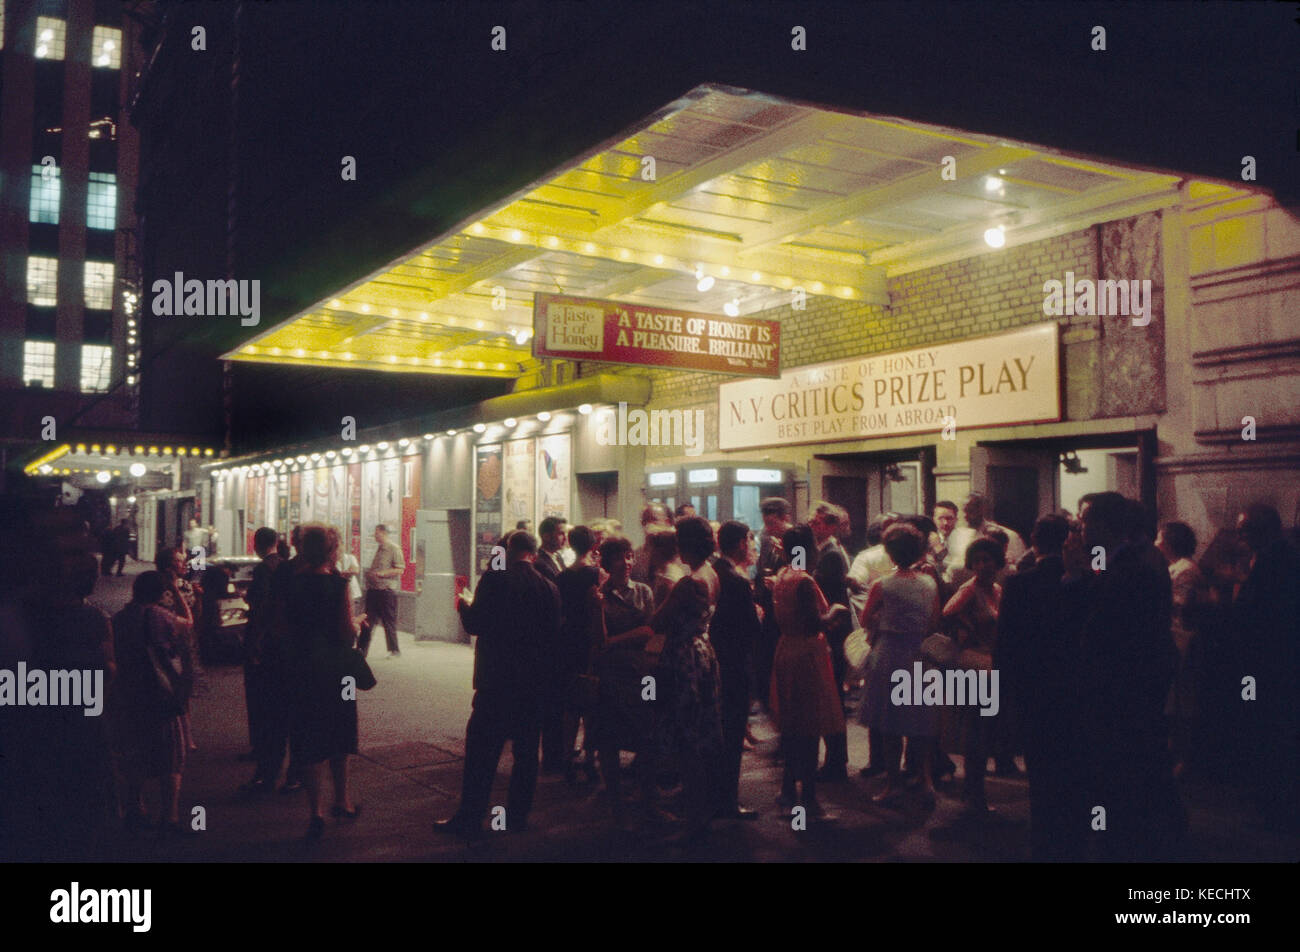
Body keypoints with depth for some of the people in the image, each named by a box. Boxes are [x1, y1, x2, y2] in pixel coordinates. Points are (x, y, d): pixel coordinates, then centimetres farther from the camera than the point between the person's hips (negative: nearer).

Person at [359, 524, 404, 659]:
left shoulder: (394, 549, -7)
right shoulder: (379, 550, 17)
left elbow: (400, 569, -14)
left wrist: (382, 573, -20)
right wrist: (369, 574, 8)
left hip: (387, 590, -8)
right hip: (373, 590, 8)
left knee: (389, 622, -1)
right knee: (367, 621, 6)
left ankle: (395, 650, 9)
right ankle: (361, 650, 9)